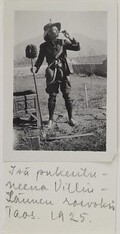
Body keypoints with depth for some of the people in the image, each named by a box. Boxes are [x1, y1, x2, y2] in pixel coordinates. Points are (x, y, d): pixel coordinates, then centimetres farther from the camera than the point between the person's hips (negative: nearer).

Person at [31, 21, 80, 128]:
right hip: (52, 74, 0)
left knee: (67, 95, 0)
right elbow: (40, 60, 11)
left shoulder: (63, 42, 6)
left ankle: (71, 118, 11)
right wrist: (35, 68, -6)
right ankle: (51, 119, 10)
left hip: (63, 72, 0)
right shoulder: (44, 46, 5)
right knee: (52, 96, 0)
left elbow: (77, 48, 3)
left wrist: (70, 38, -9)